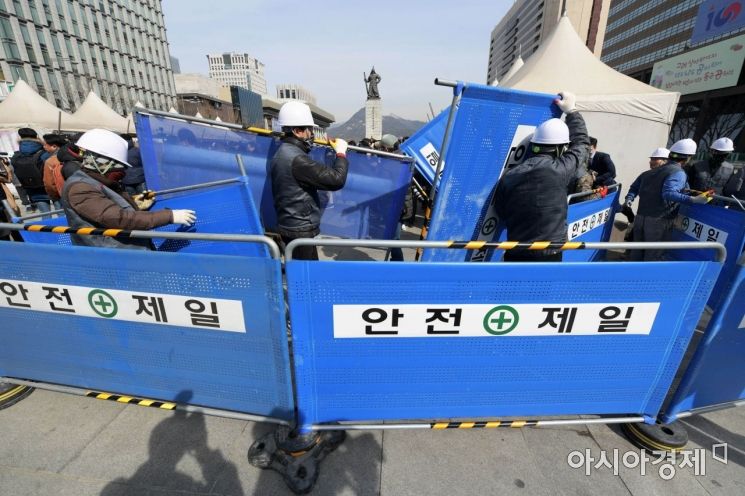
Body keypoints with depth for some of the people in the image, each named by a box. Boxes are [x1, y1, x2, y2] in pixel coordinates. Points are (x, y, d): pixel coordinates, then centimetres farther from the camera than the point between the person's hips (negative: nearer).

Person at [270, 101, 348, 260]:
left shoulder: (281, 154, 10)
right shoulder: (296, 159, -23)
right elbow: (336, 180, -24)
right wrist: (341, 153, -9)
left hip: (289, 226, 10)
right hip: (300, 230, -10)